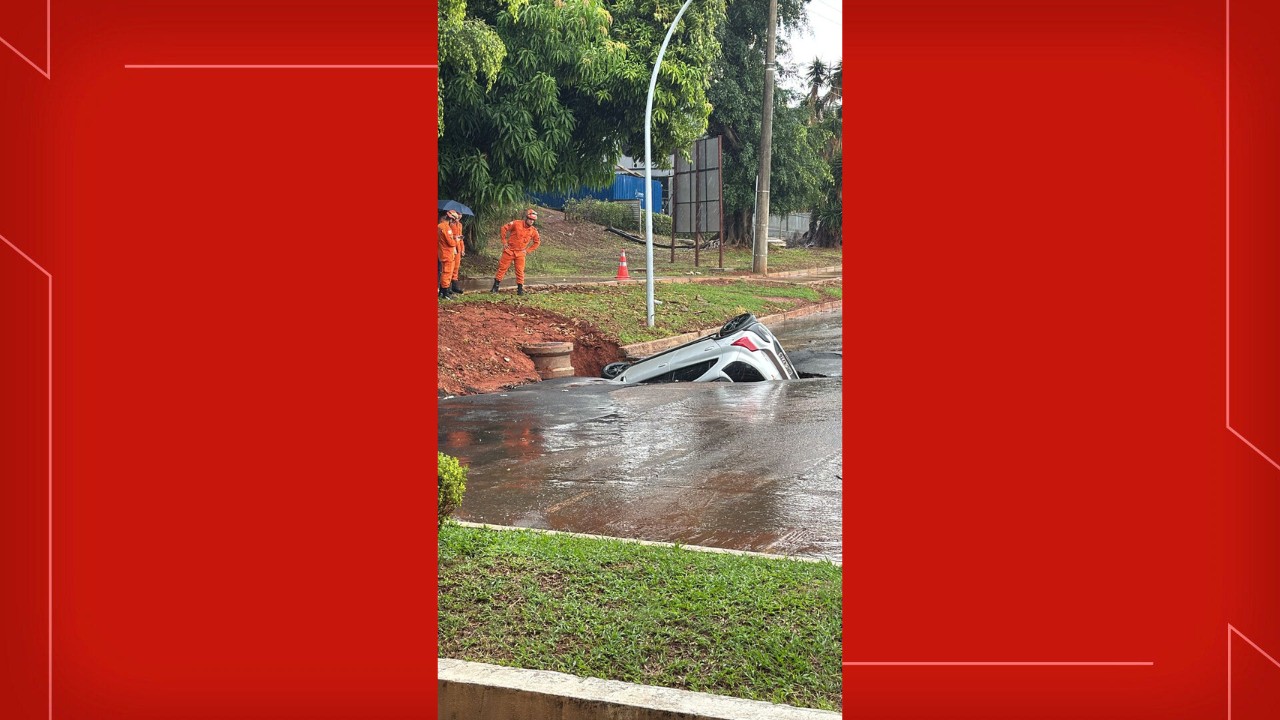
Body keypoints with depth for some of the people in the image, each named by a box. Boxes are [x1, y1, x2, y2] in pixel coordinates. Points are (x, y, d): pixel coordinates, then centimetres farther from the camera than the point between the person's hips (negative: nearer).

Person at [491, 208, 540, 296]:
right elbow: (504, 228, -4)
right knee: (502, 268, 1)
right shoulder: (516, 224, -10)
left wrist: (528, 250, 5)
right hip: (509, 250, -2)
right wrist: (504, 242, -4)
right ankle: (495, 287, 8)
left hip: (520, 253, 2)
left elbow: (537, 242, 12)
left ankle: (520, 289, 7)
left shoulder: (533, 231, -1)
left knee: (520, 271, -1)